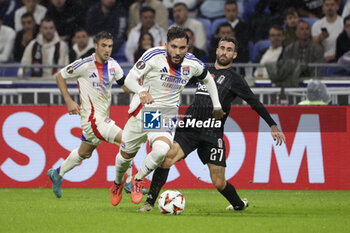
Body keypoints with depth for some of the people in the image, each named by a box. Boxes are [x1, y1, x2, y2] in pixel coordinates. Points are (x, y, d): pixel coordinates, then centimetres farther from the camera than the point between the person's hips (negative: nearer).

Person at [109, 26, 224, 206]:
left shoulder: (193, 64, -6)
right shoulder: (154, 56, -17)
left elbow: (208, 79, 16)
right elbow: (130, 78, -17)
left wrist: (217, 106, 19)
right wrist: (141, 92, -38)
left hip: (166, 116, 1)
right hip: (142, 111, -1)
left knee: (162, 150, -29)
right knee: (126, 155, 13)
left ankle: (138, 180, -3)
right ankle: (118, 183, 47)